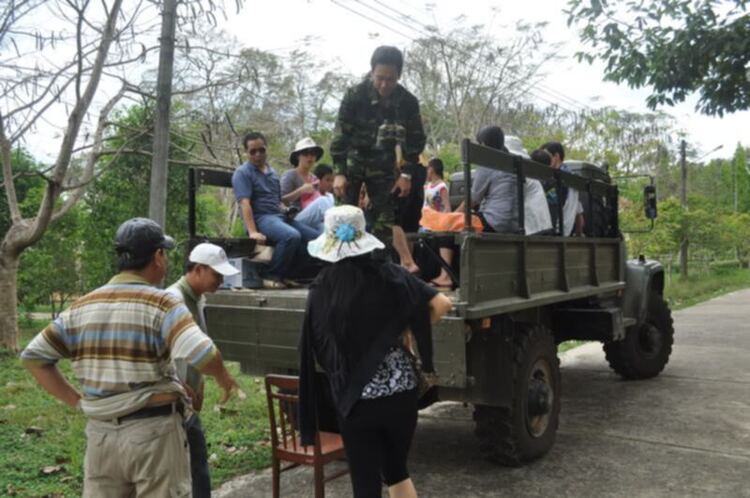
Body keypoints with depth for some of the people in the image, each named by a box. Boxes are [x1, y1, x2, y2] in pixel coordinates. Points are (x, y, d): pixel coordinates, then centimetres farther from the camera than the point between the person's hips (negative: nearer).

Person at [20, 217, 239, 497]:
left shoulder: (83, 306, 6)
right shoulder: (161, 304, -14)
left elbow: (34, 355, 11)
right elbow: (200, 354, -28)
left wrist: (75, 401, 8)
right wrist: (223, 377, -8)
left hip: (100, 432, 5)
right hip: (153, 431, -5)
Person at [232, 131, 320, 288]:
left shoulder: (272, 172, 22)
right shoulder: (242, 173, -1)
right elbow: (245, 203, -14)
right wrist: (253, 232, -24)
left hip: (279, 216, 8)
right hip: (261, 218, -8)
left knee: (314, 237, -6)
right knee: (292, 236, -34)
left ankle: (285, 274, 1)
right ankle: (270, 275, -16)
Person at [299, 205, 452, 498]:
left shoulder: (322, 289, -7)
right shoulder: (391, 275, -5)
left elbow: (318, 350, -3)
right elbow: (442, 304, -7)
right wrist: (409, 331, 7)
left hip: (355, 398, -2)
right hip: (401, 393, 2)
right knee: (396, 470, 25)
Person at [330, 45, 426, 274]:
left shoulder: (408, 101, -13)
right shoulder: (355, 95, -19)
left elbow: (415, 139, -3)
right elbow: (340, 134, -17)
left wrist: (406, 174, -7)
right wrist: (339, 172, -22)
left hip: (383, 165, 1)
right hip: (354, 161, -1)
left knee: (386, 217, 1)